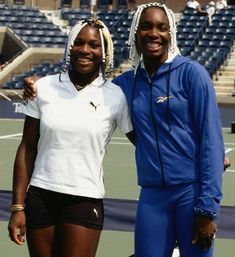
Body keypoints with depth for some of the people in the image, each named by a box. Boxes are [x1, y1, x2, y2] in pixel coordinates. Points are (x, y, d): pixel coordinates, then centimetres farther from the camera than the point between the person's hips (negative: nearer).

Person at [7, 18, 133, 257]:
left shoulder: (115, 96, -4)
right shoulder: (43, 87, 1)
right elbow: (27, 149, 3)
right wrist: (17, 206, 0)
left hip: (85, 200, -2)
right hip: (39, 196, 2)